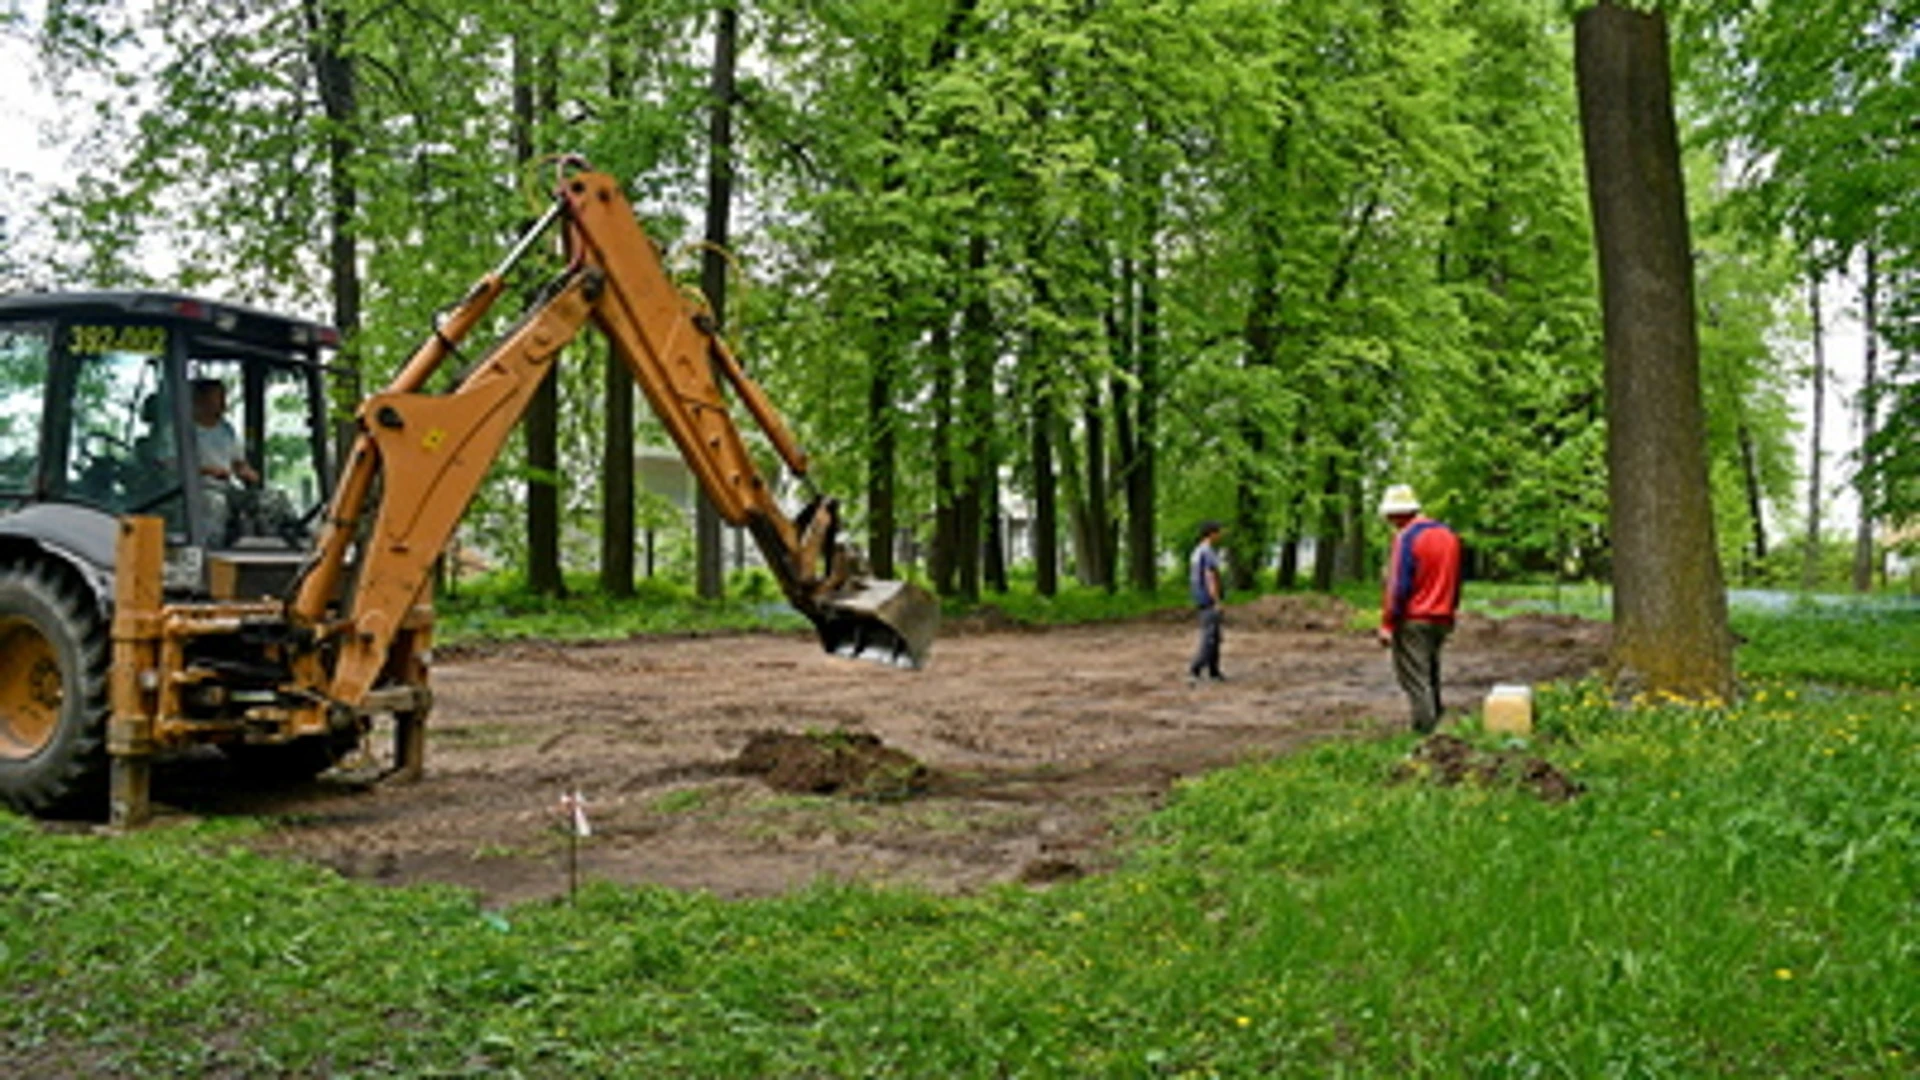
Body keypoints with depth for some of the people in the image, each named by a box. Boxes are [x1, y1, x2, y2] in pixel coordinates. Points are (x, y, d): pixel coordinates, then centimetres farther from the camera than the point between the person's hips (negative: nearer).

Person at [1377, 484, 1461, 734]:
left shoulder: (1406, 537, -14)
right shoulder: (1448, 535, 11)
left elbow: (1399, 585, -18)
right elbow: (1455, 582, 17)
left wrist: (1387, 624, -15)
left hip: (1412, 621, -8)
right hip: (1441, 620, 8)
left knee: (1415, 679, -4)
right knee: (1431, 675, 18)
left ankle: (1426, 730, -7)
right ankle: (1437, 725, 22)